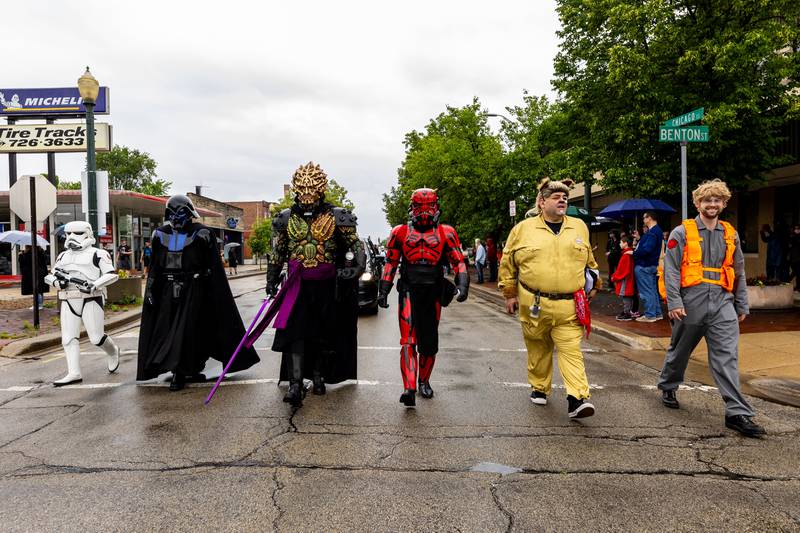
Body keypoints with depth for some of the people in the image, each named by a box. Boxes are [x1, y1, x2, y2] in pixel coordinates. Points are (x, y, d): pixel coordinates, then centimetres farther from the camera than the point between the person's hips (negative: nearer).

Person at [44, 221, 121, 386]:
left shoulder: (98, 254, 0)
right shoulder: (63, 256, 19)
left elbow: (111, 275, -8)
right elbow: (50, 276, 18)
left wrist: (94, 285, -22)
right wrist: (57, 281, -5)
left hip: (91, 299, -6)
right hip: (68, 301, 6)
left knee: (96, 338, -4)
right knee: (68, 338, 0)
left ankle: (113, 352, 26)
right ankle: (74, 373, 4)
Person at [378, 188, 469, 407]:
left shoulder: (446, 233, 8)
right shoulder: (400, 232, 9)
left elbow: (458, 261, 5)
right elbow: (390, 263, 12)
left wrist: (462, 285, -11)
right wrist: (383, 291, 7)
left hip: (433, 294, 2)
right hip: (408, 292, -1)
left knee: (429, 342, 10)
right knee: (408, 340, -14)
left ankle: (424, 381, 31)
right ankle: (409, 389, -21)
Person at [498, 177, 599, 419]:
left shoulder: (579, 227, 10)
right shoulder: (523, 229, 2)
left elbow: (589, 261, 23)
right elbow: (507, 263, 8)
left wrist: (593, 285, 23)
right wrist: (510, 293, 8)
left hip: (569, 306, 1)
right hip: (534, 305, 0)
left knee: (572, 351, -6)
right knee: (538, 350, 13)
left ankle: (577, 398, -8)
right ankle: (539, 389, 30)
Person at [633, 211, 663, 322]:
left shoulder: (652, 232, -20)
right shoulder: (657, 231, 13)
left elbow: (646, 249, -27)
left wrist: (634, 253, -15)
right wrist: (639, 238, 15)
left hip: (644, 266, -11)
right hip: (652, 265, 11)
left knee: (646, 291, -3)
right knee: (653, 290, 17)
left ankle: (650, 315, 3)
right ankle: (657, 313, 24)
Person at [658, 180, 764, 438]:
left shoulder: (730, 234, 12)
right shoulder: (682, 233, -1)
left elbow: (738, 272, 18)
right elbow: (671, 269, -6)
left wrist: (742, 305, 17)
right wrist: (674, 302, -14)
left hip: (722, 303, 3)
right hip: (691, 302, -2)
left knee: (727, 356, -6)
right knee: (679, 350, 14)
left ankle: (737, 412, -5)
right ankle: (668, 387, 38)